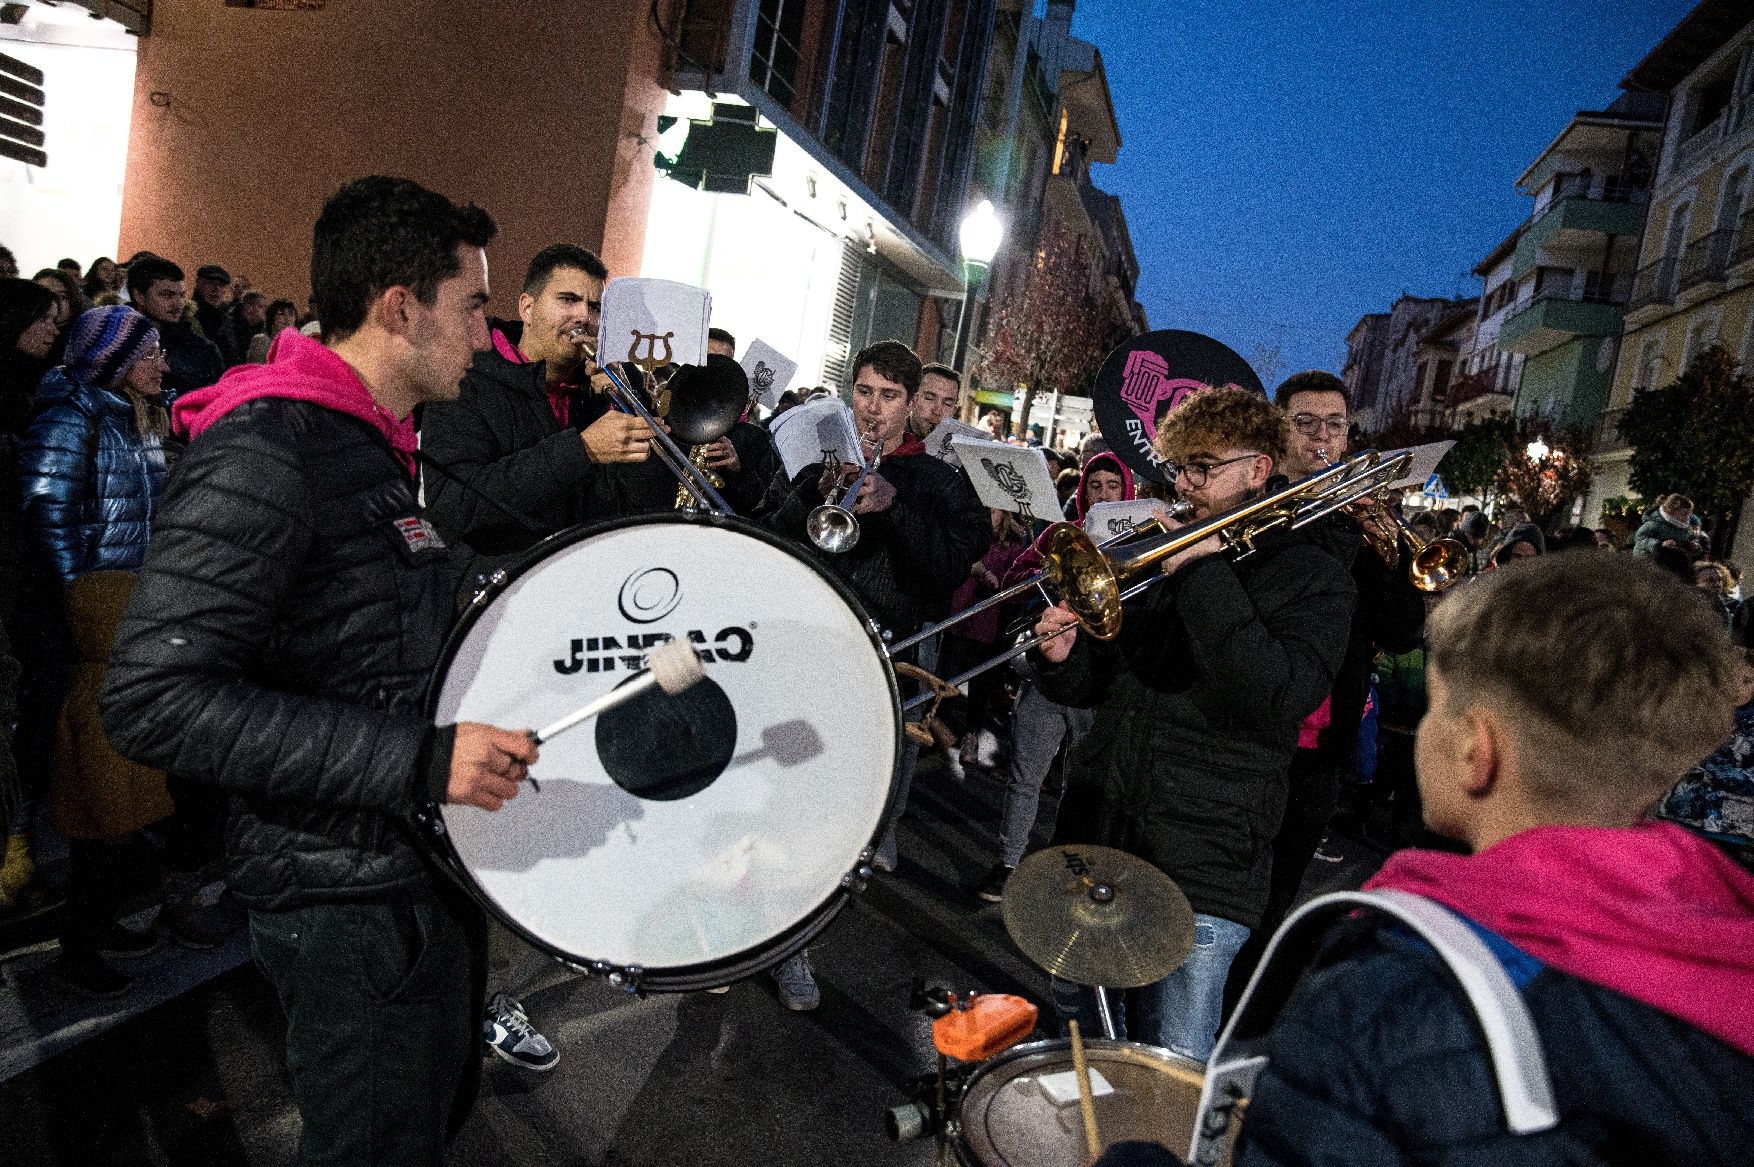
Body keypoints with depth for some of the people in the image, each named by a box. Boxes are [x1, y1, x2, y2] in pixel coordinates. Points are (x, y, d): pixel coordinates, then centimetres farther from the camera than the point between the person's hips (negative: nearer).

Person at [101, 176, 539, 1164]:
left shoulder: (381, 447, 11)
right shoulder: (263, 453, -21)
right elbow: (156, 700, -28)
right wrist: (419, 758, -31)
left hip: (427, 868, 10)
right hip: (353, 901, -10)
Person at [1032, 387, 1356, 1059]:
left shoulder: (1315, 575, -5)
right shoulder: (1164, 550, 11)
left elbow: (1276, 705, -22)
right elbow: (1097, 684, 15)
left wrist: (1206, 576, -21)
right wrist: (1062, 658, -8)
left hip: (1201, 869, -5)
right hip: (1096, 836, 6)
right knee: (1071, 1022, 21)